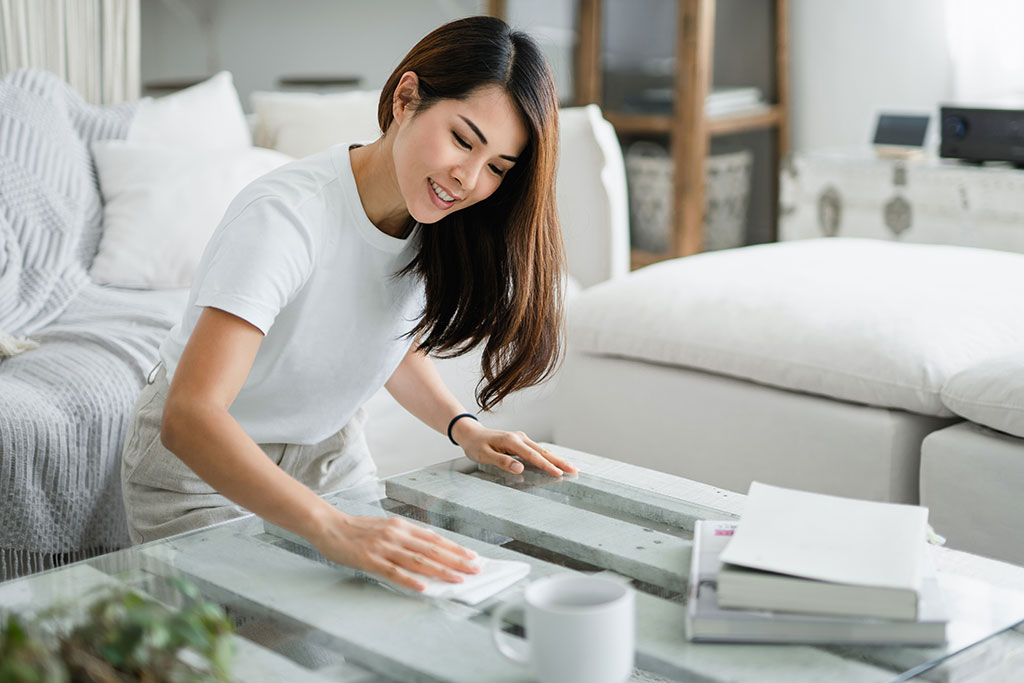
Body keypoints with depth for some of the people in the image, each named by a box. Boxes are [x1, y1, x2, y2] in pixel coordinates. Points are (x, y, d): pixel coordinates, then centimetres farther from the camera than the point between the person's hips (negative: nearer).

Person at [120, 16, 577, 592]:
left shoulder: (435, 221, -13)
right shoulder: (283, 216, -35)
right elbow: (189, 418, -46)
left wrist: (463, 427, -9)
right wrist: (331, 527, -57)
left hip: (329, 452, 6)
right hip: (201, 464, -5)